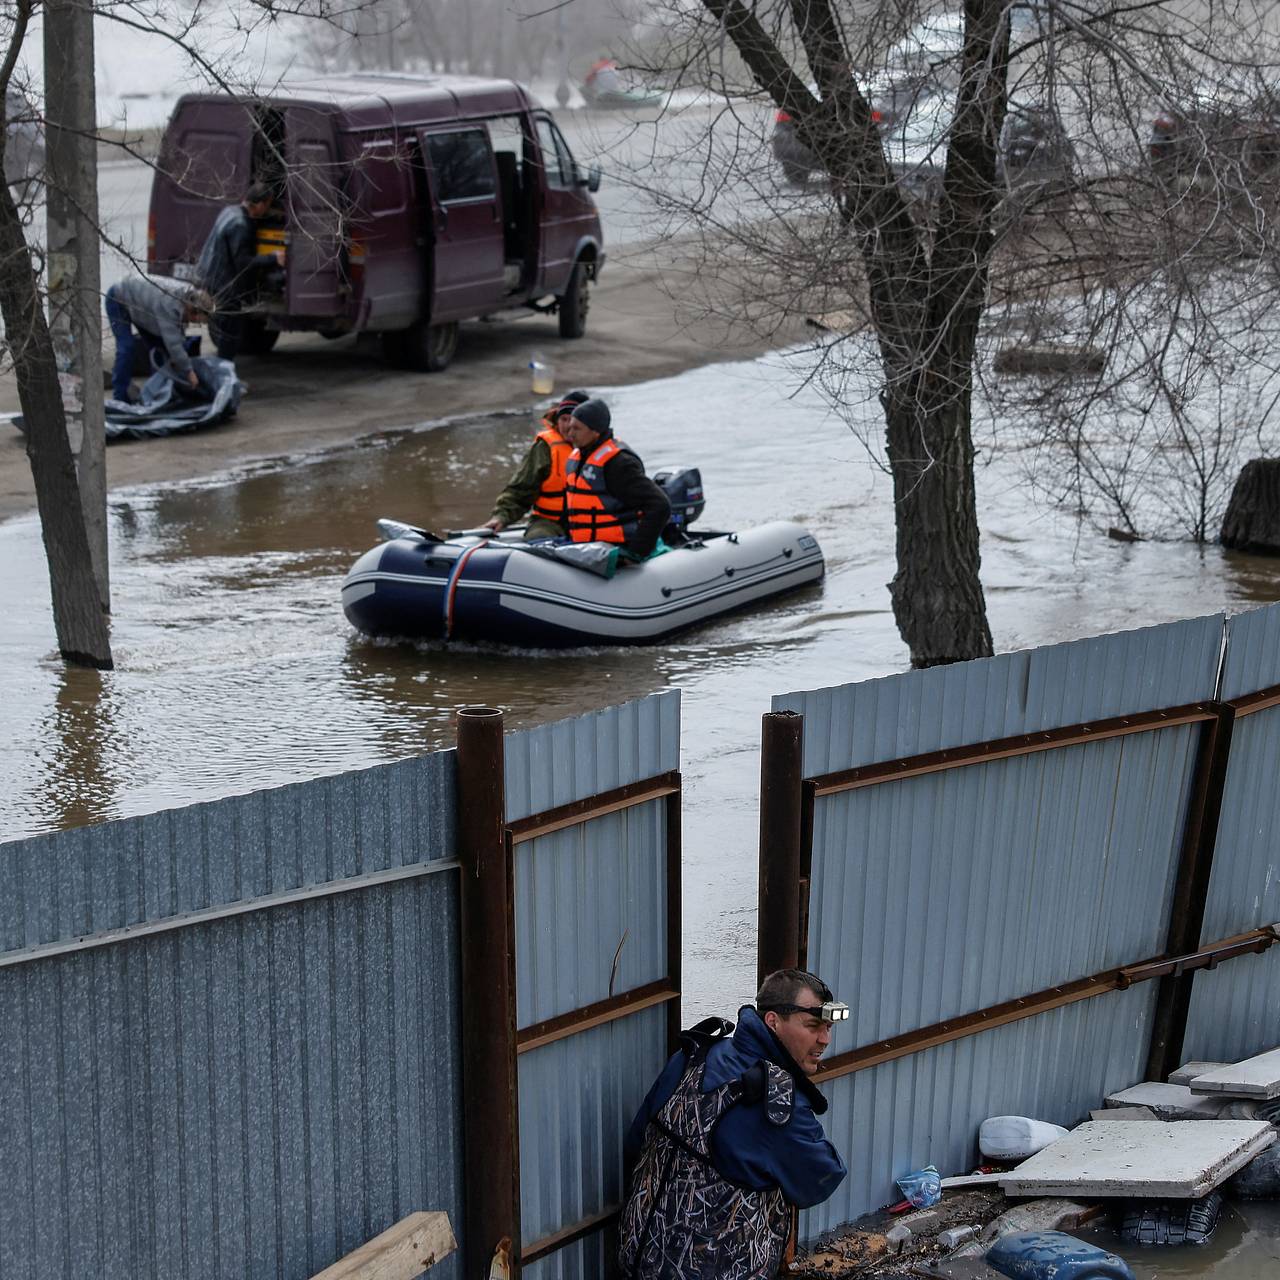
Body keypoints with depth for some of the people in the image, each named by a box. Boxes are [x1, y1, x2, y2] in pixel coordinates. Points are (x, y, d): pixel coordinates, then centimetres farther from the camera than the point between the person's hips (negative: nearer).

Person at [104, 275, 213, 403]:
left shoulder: (188, 297, -17)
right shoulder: (168, 304, -42)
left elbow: (178, 334, -7)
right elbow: (172, 342, -40)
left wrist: (175, 359, -17)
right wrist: (189, 372, -34)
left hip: (138, 301, 8)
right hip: (118, 300, -8)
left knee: (157, 346, 5)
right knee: (127, 347, -17)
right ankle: (120, 397, -11)